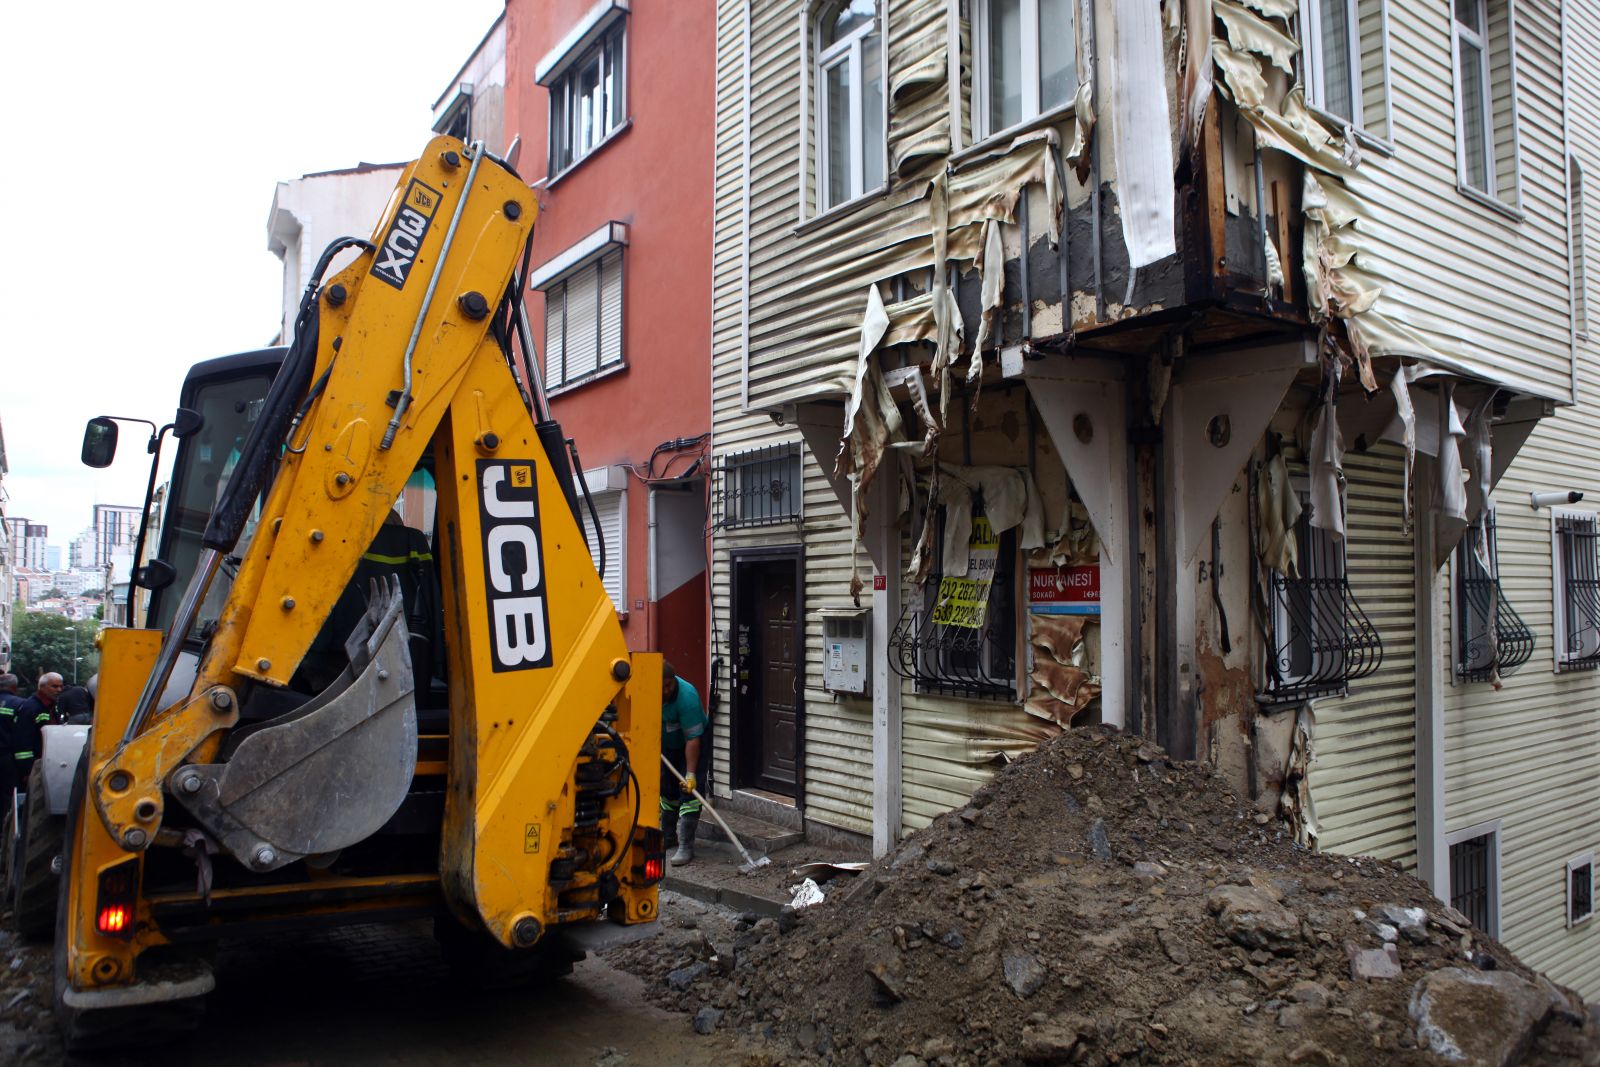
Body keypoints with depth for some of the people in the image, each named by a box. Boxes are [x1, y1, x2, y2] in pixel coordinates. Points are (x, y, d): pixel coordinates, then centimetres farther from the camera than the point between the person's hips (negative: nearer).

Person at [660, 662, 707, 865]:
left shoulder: (687, 697, -38)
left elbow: (693, 739, -36)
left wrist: (691, 774, -37)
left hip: (691, 746, -6)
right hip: (666, 745, 6)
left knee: (689, 792, -15)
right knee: (667, 789, 14)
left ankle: (686, 846, -14)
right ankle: (669, 837, 30)